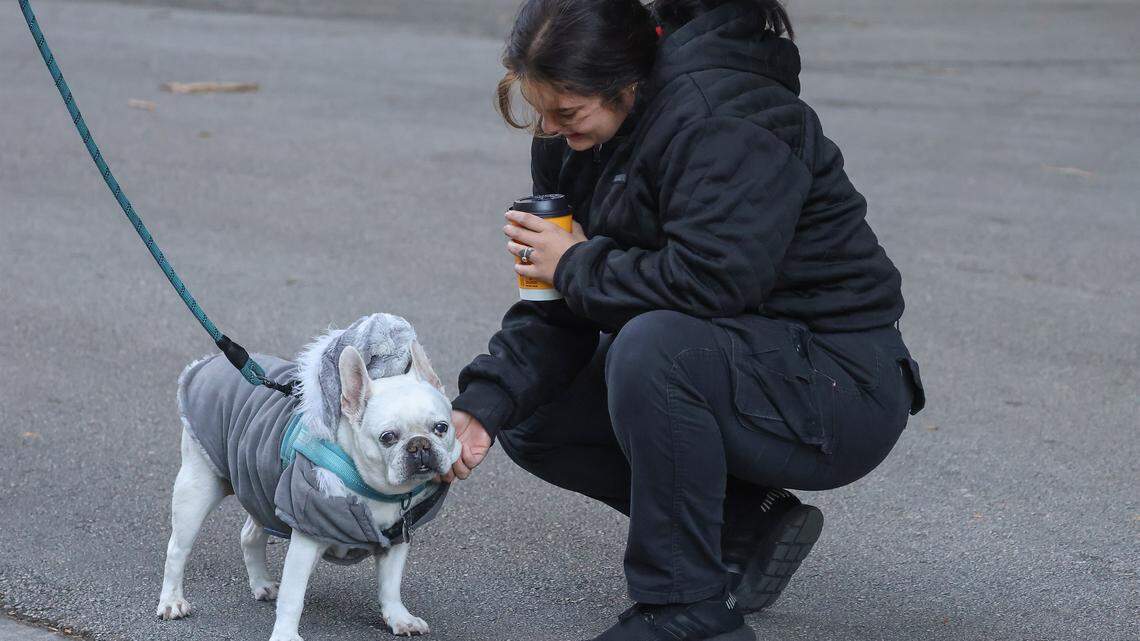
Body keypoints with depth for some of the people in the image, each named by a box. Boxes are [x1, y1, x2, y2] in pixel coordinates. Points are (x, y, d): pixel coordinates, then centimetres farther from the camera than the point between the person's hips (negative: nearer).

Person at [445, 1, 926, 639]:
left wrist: (578, 263, -19)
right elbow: (562, 308, 4)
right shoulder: (580, 133, 3)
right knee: (531, 421, 4)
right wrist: (483, 405, -11)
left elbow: (713, 279, -35)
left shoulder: (723, 119, -24)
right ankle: (750, 528, 7)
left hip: (843, 387, -9)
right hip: (725, 358, 10)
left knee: (655, 346, -35)